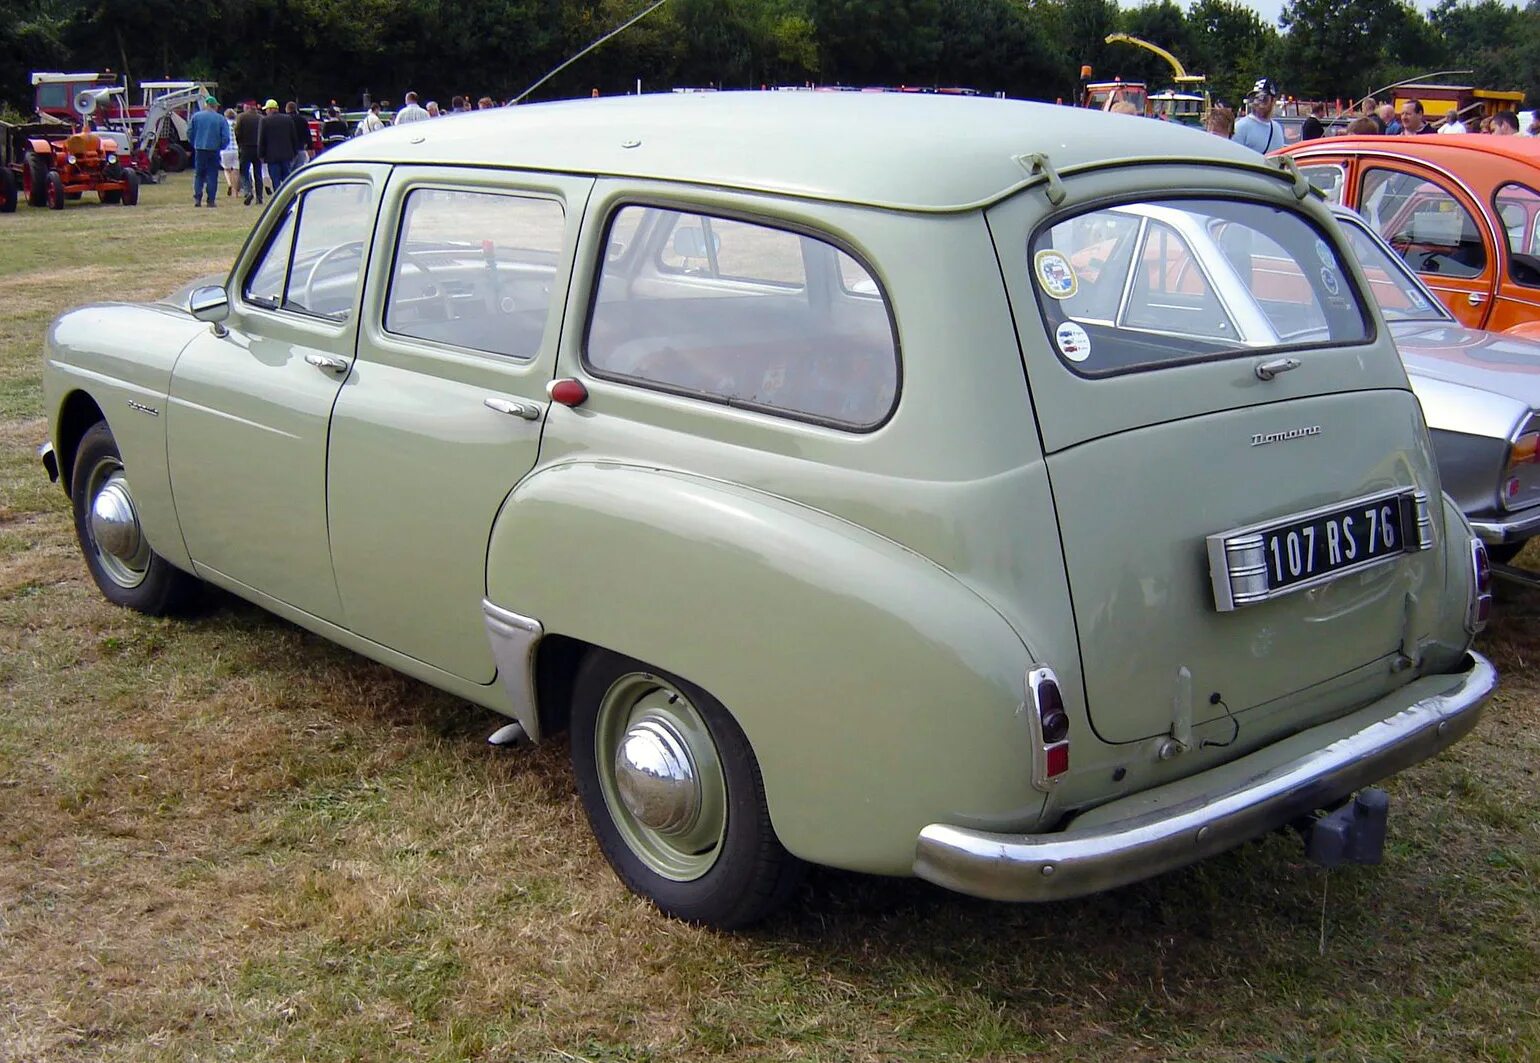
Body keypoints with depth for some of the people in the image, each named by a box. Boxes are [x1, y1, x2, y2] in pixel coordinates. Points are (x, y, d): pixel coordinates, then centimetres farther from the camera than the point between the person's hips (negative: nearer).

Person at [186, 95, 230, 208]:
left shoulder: (196, 117, 1)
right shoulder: (221, 119, -4)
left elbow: (189, 133, 3)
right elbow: (226, 137, -6)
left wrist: (194, 145, 17)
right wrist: (220, 147, 10)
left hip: (199, 150, 1)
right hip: (214, 151, -1)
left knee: (199, 175, 10)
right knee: (212, 176, 4)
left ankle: (197, 199, 1)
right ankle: (211, 200, 1)